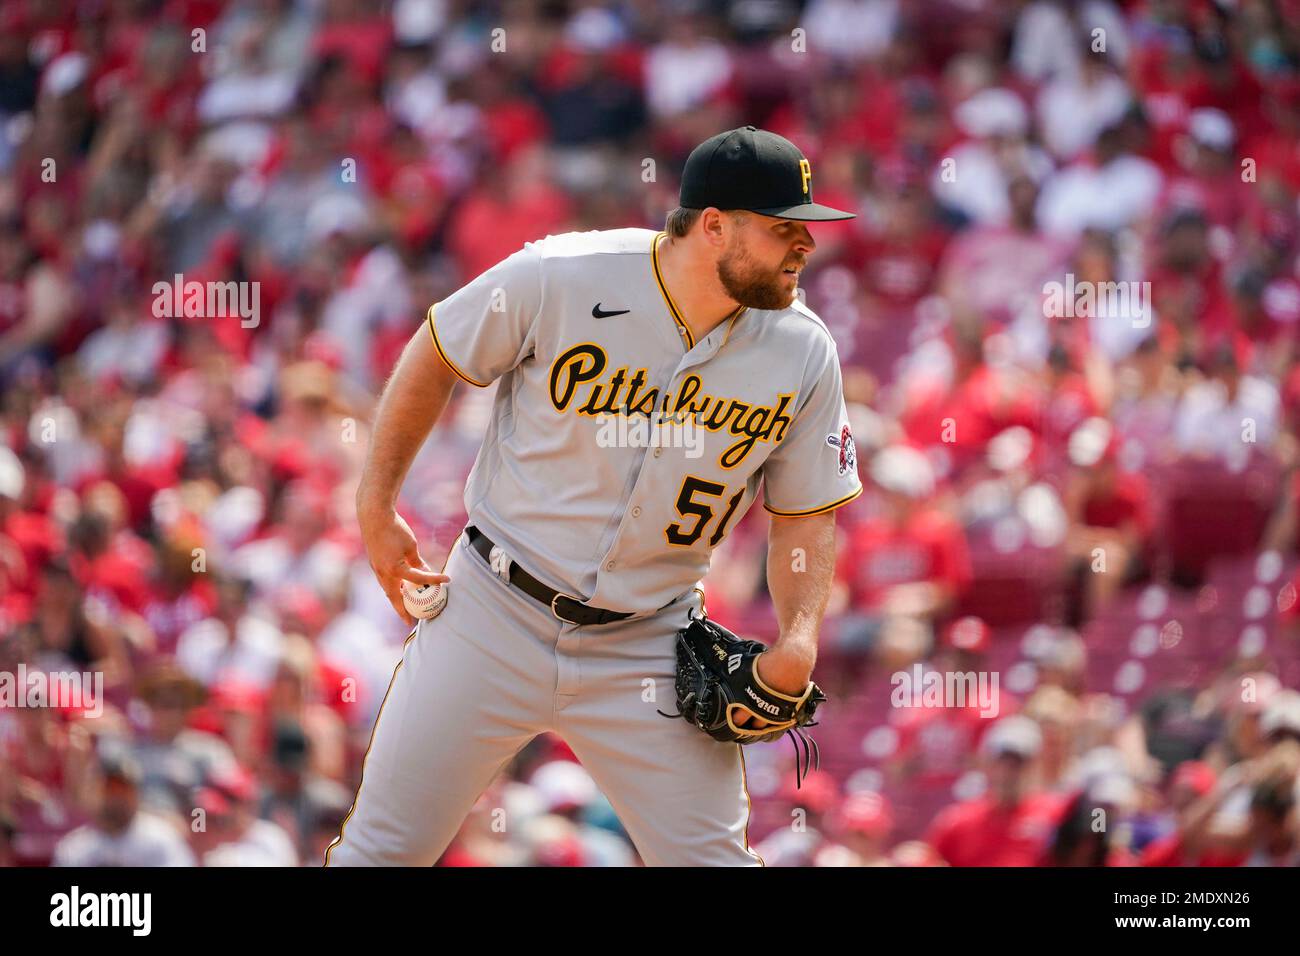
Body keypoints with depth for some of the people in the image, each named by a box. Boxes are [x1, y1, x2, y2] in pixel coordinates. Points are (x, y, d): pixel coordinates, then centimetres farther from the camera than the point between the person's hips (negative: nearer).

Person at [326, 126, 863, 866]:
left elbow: (808, 513, 4)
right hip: (494, 618, -2)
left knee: (712, 857, -3)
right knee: (385, 845, 4)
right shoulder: (561, 279, -16)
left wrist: (798, 640, -13)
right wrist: (376, 507, 1)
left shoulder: (804, 354, -8)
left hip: (646, 651, 2)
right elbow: (435, 356, 0)